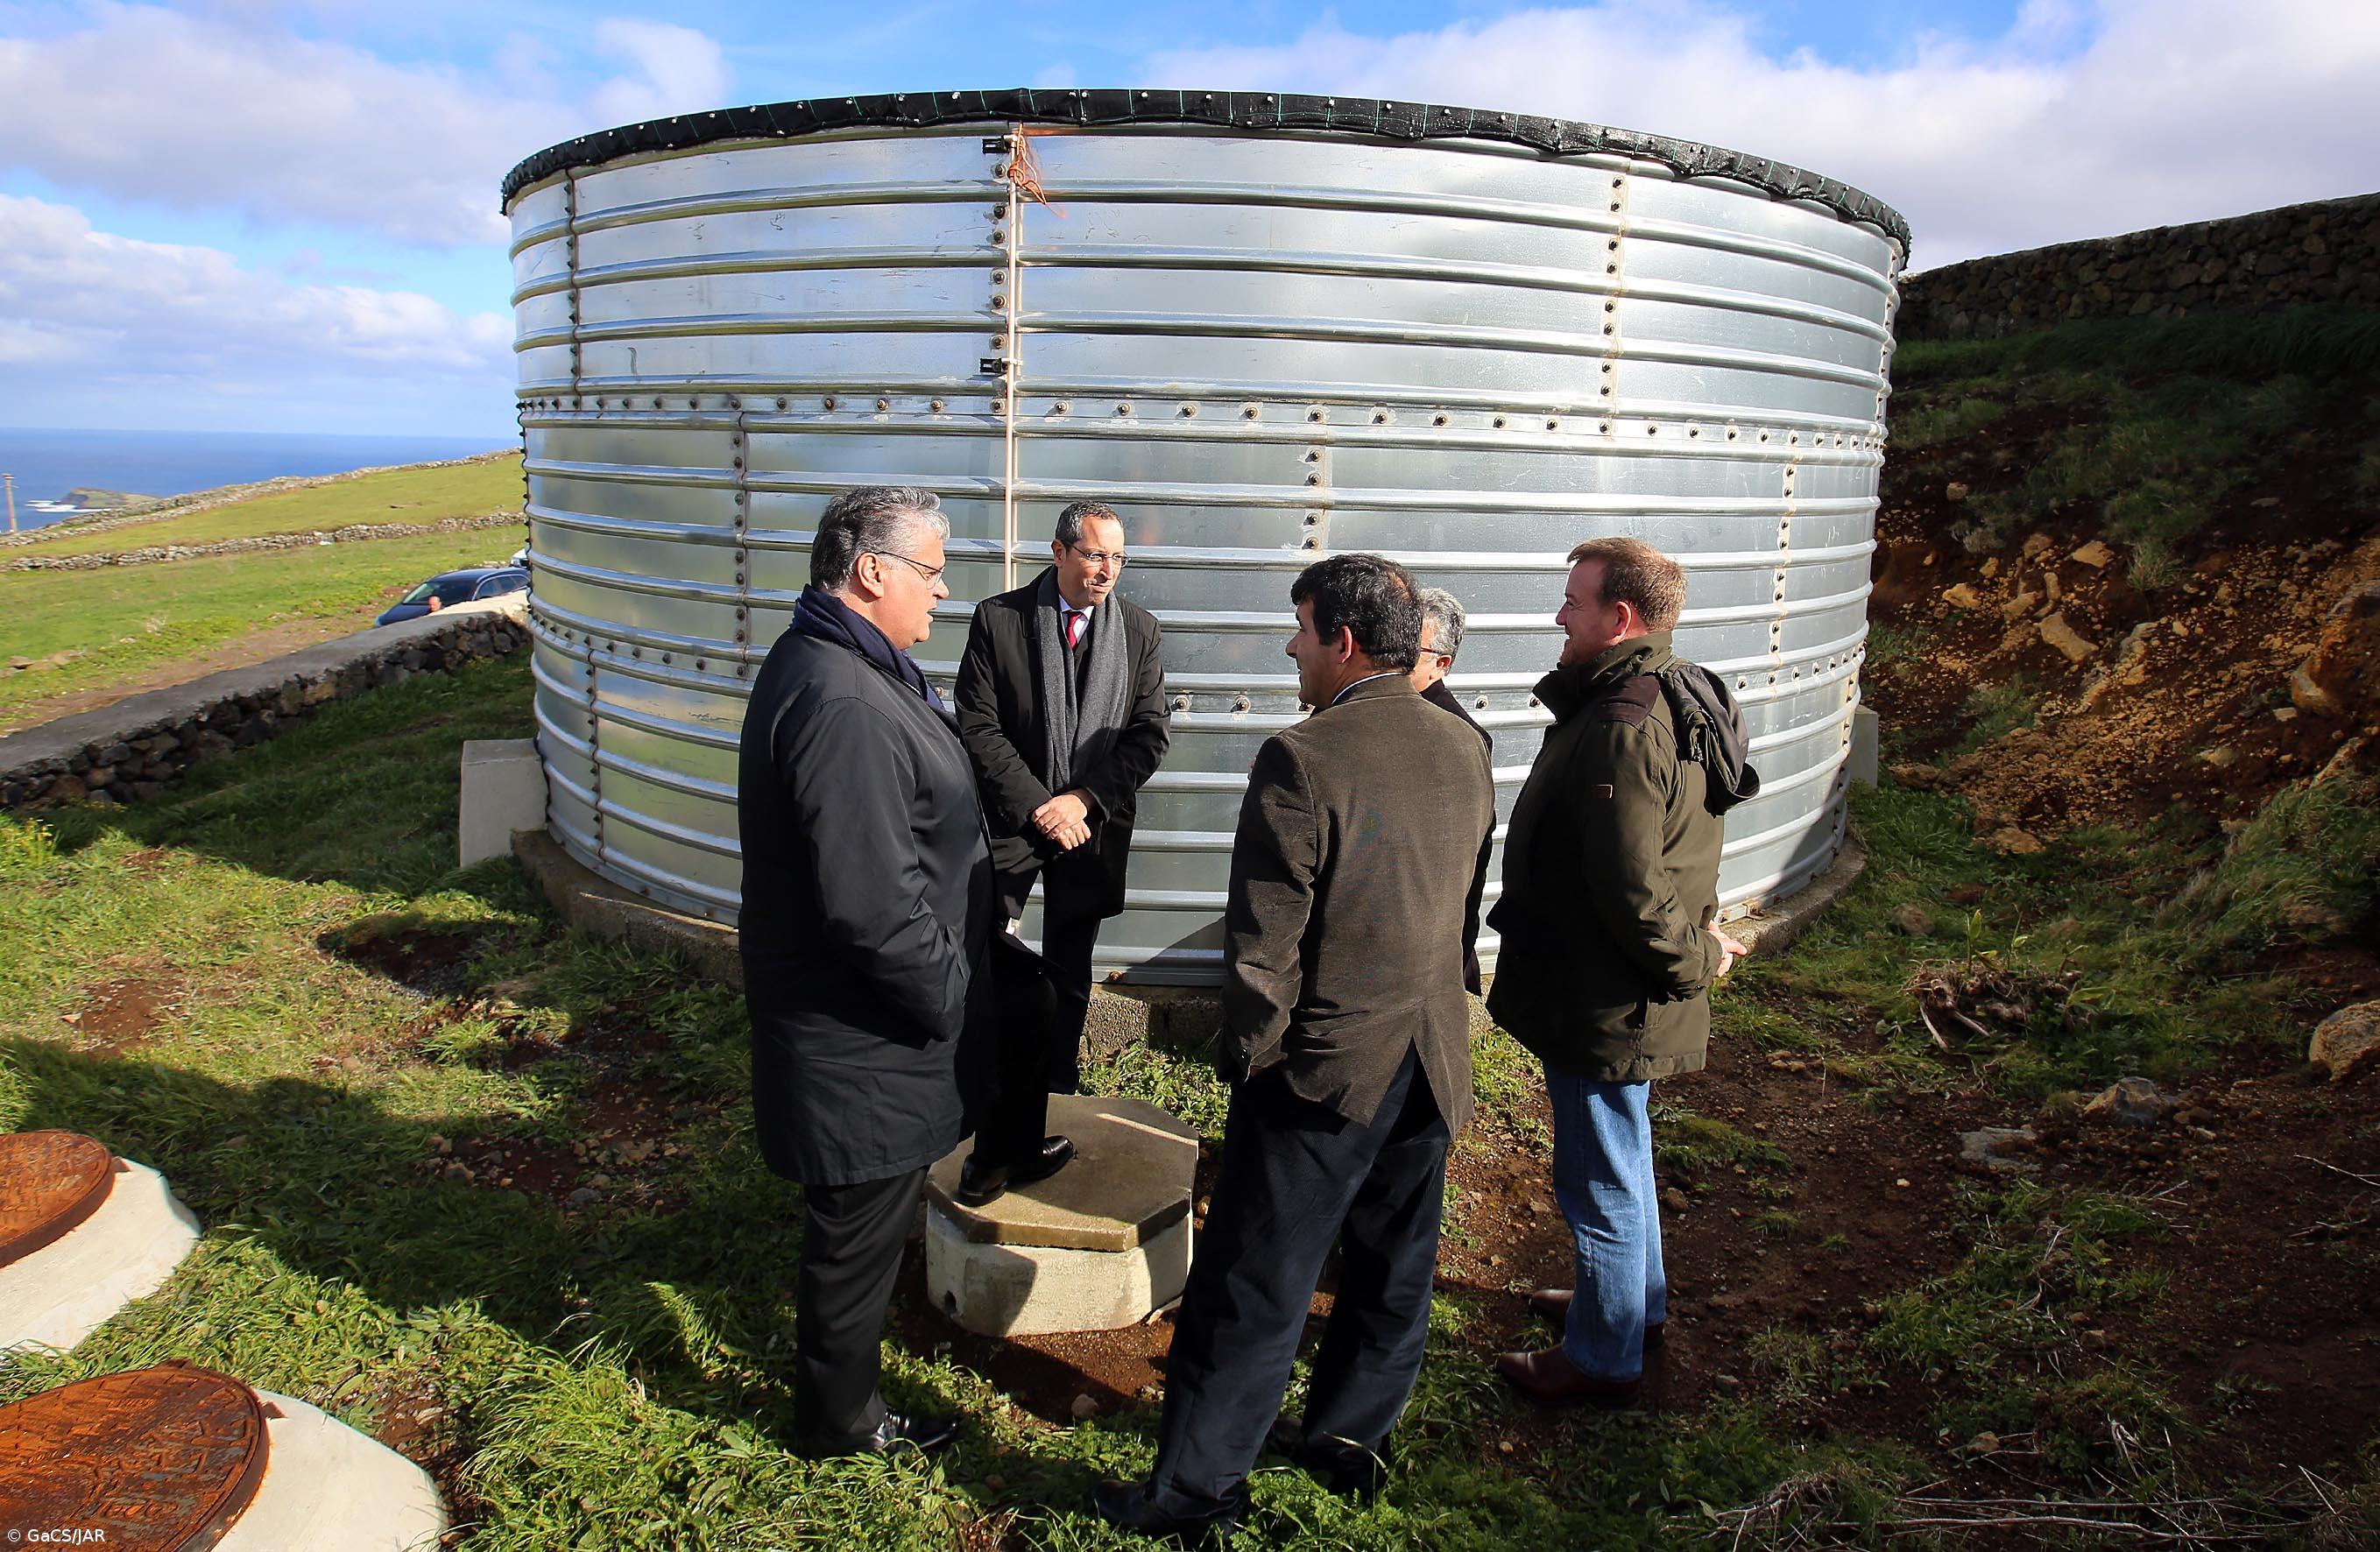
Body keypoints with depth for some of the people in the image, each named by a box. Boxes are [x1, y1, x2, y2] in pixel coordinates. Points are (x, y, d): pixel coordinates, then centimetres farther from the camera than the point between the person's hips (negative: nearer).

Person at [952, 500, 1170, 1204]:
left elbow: (1150, 732, -1)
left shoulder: (1138, 629, 2)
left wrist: (1083, 799, -13)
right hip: (1010, 821, -2)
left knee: (1066, 985, 12)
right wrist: (1037, 807, -16)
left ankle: (1022, 1138, 26)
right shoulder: (998, 618, -5)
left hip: (1091, 828, 3)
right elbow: (978, 727, -8)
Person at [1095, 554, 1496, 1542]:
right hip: (1433, 1064, 7)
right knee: (1393, 1272, 20)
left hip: (1324, 1066, -7)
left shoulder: (1301, 760, -21)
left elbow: (1263, 944, -19)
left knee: (1252, 1290, 6)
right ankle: (1349, 1439, 39)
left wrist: (1244, 1053, -5)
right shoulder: (1465, 752, 1)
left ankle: (1193, 1494, 20)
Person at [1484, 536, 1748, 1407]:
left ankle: (1602, 1360, 26)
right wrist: (1698, 925, 8)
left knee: (1598, 1180, 8)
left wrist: (1690, 961, -15)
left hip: (1605, 1004, -10)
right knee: (1621, 1160, 27)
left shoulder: (1620, 733, -28)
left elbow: (1632, 893, -29)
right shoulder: (1672, 700, 5)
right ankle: (1637, 1303, 48)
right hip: (1619, 993, 10)